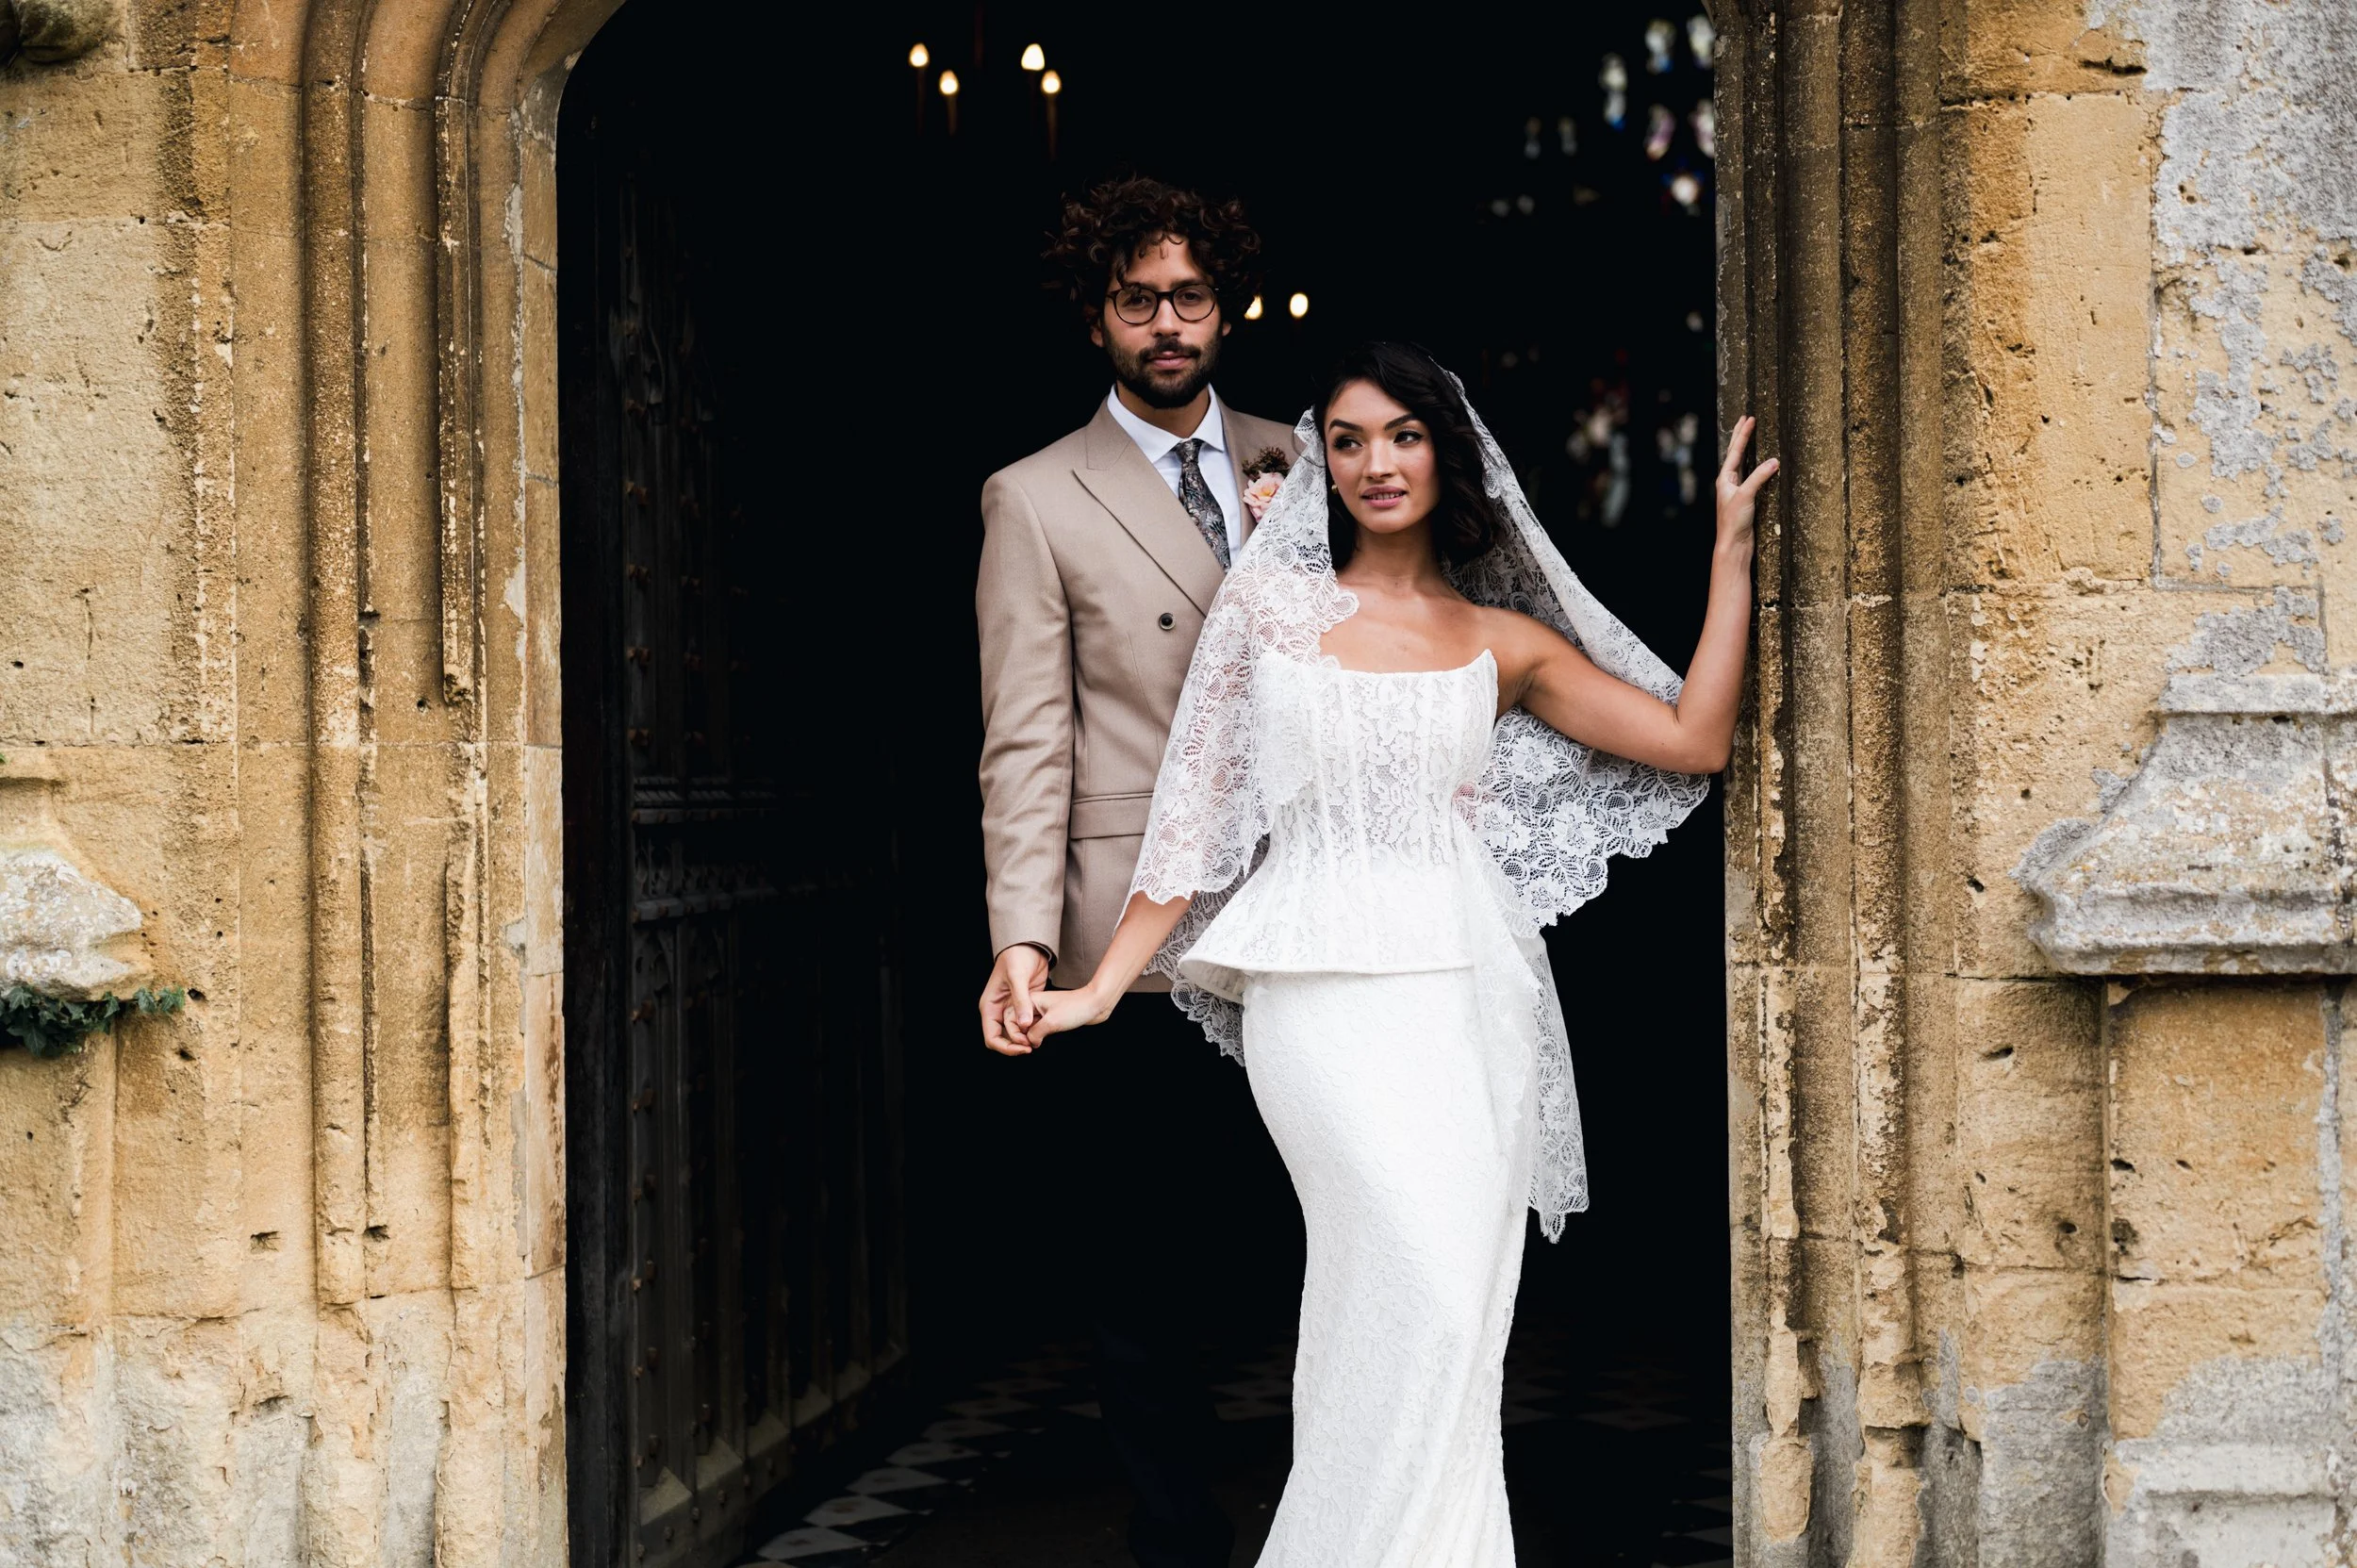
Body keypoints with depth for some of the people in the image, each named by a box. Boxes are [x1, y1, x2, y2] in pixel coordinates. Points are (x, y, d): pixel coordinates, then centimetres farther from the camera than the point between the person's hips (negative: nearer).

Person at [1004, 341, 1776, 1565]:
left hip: (1469, 994, 3)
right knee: (1425, 1289, -18)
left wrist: (1731, 551, 7)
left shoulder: (1502, 642, 12)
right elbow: (1198, 815, 9)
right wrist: (1100, 987, 4)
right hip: (1327, 991, -3)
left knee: (1454, 1322, -2)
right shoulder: (1269, 605, 8)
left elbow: (1694, 738, 6)